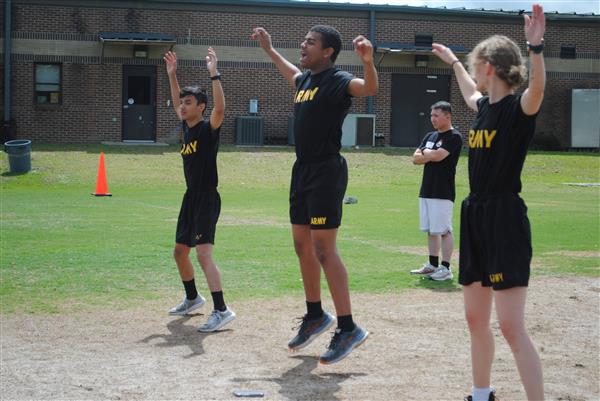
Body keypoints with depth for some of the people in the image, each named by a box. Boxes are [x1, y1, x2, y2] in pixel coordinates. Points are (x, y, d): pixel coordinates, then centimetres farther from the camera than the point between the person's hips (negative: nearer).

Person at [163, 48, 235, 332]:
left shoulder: (208, 128, -11)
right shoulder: (186, 127, 11)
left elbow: (220, 108, -30)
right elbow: (176, 103, 28)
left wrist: (214, 74, -33)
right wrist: (172, 75, 26)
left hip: (207, 199, -9)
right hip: (190, 198, 9)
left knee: (203, 254, -20)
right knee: (180, 251, 18)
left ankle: (221, 310, -25)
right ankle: (193, 298, 36)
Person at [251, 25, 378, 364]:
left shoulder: (337, 80, -12)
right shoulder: (304, 79, 14)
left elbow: (369, 88, -33)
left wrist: (368, 62, -52)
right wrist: (269, 49, 44)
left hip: (327, 172, -9)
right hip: (303, 170, 9)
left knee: (324, 249, -12)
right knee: (303, 245, 15)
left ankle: (348, 329, -6)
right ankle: (316, 316, 30)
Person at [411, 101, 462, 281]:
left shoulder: (454, 137, -8)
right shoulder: (430, 136, 17)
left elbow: (438, 155, -20)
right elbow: (416, 158, 9)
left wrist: (425, 152, 0)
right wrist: (431, 155, -8)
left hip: (443, 192, -8)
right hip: (426, 191, 8)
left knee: (443, 231, -7)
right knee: (431, 230, 12)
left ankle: (446, 268, -4)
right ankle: (433, 265, 19)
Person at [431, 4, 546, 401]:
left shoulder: (519, 108, -11)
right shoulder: (485, 107, 12)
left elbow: (538, 88, -36)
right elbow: (471, 92, 37)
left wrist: (536, 47, -52)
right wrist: (452, 61, 51)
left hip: (506, 220, -8)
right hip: (476, 219, 8)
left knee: (511, 326, -13)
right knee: (476, 319, 16)